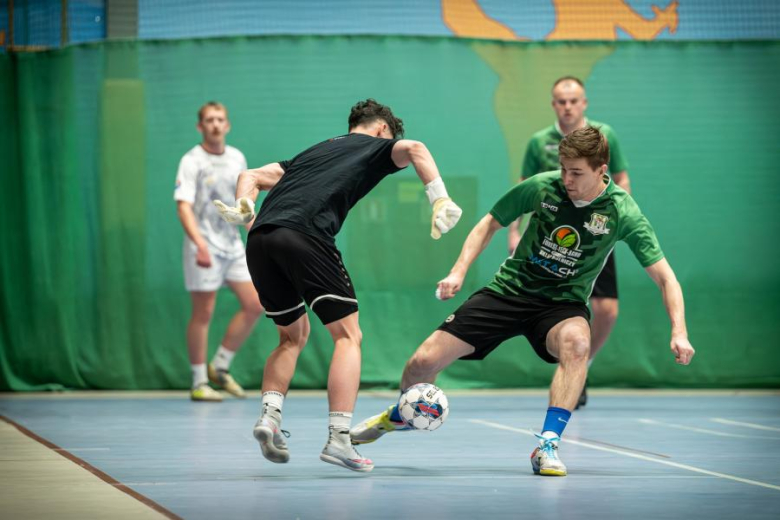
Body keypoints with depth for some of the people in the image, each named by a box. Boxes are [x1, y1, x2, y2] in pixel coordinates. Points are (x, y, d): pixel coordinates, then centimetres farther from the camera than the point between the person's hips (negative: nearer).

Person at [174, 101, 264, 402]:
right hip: (204, 249, -6)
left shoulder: (237, 159, 9)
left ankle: (220, 367, 15)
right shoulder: (192, 161, -10)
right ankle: (199, 383, 6)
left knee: (254, 305, 1)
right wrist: (200, 243, -32)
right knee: (203, 313, -3)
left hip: (233, 245, 6)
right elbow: (184, 207, -19)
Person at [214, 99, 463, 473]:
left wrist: (243, 207, 14)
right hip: (304, 236, -6)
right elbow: (413, 149, -2)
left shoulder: (315, 152, 37)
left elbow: (254, 175, 30)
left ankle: (269, 415, 5)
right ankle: (338, 438, -10)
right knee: (348, 335, 1)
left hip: (260, 239, 6)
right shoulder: (375, 147, 20)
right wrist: (440, 200, -9)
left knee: (294, 335, 23)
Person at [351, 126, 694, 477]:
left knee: (577, 343, -40)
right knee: (424, 362, -7)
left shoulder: (622, 213, -16)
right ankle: (400, 415, 29)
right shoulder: (541, 187, -12)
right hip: (510, 288, 2)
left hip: (563, 303, -1)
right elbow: (490, 224, 6)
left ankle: (547, 445, -32)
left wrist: (678, 332, -25)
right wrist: (459, 272, -6)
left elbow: (664, 278, -12)